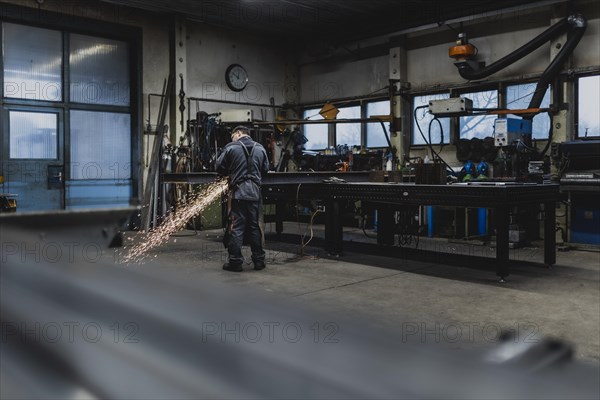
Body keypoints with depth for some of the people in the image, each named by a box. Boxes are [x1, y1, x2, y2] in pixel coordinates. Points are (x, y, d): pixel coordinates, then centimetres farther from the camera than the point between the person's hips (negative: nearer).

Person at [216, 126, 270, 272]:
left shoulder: (231, 147, -4)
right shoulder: (260, 148, 8)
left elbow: (219, 167, -1)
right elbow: (265, 169, 14)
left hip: (237, 192, -3)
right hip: (255, 193, 3)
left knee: (236, 227, 2)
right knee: (255, 227, 10)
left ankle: (235, 261, 3)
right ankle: (259, 260, 15)